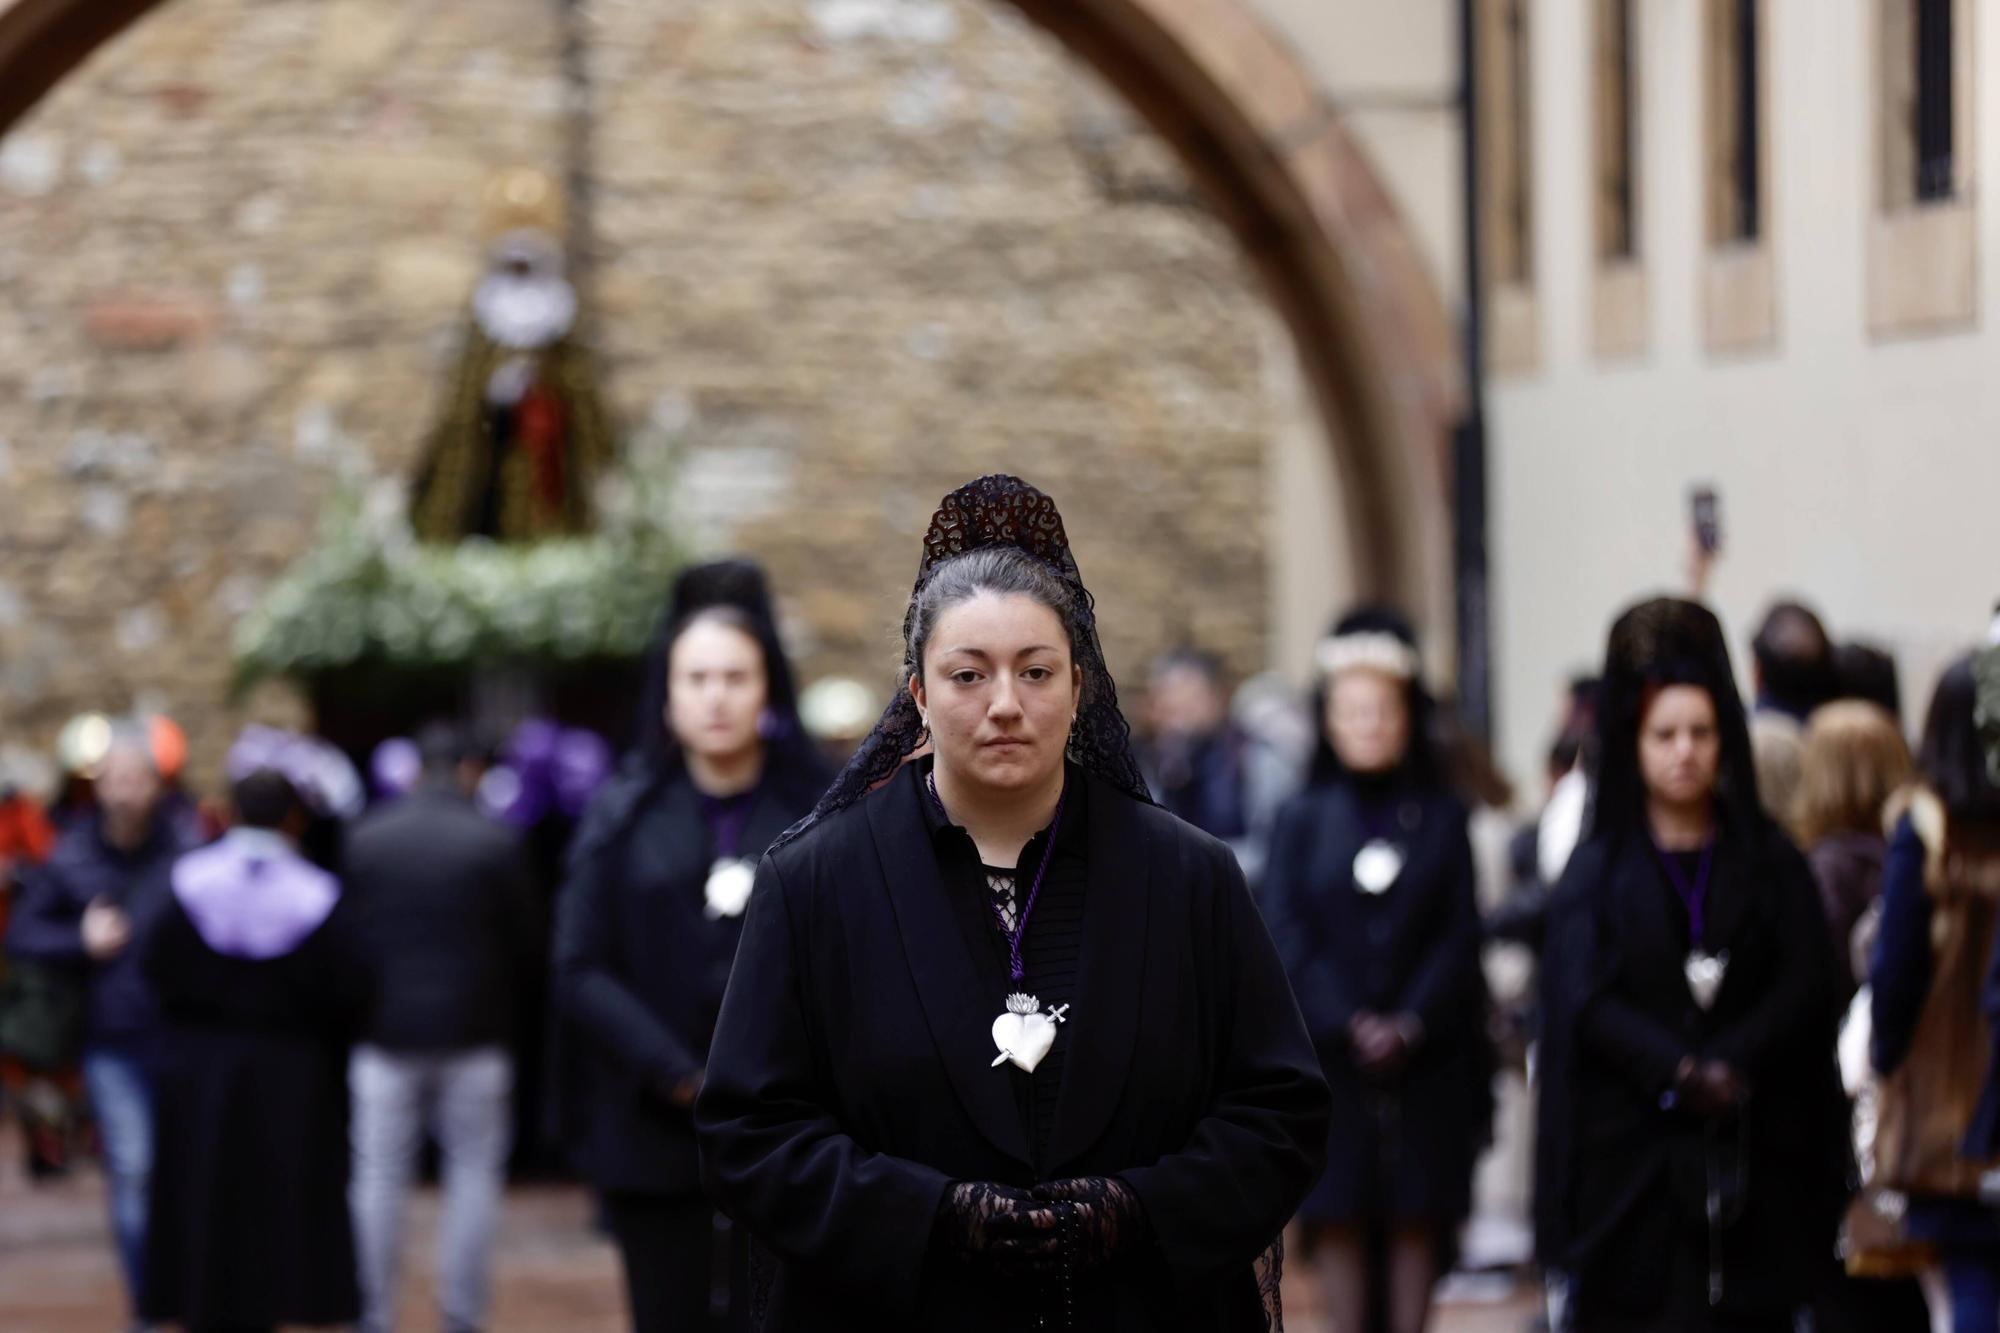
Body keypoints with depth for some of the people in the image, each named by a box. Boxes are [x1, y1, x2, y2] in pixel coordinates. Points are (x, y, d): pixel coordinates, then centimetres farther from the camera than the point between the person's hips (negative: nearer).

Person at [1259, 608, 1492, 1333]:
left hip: (1425, 1050, 0)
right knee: (1338, 1215, -1)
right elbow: (1285, 937, -2)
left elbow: (1461, 934, 1)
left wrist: (1410, 1023, -12)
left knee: (1416, 1216, 0)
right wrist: (1350, 1024, -13)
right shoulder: (1302, 821, 5)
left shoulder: (1441, 819, 6)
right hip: (1328, 1054, 0)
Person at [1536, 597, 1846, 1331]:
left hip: (1752, 1157, 1)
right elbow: (1586, 1003, -5)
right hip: (1632, 1155, -1)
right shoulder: (1598, 871, 8)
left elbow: (1805, 987, -1)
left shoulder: (1770, 863, 12)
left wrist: (1730, 1067, -16)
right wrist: (1680, 1074, -19)